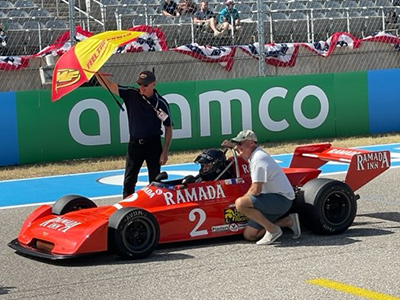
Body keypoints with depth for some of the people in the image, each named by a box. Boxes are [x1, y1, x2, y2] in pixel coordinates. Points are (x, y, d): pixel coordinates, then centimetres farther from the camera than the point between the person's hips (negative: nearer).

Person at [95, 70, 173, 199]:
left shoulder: (161, 103, -7)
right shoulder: (131, 94, -2)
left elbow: (168, 128, -3)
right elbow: (109, 85, -7)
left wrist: (165, 152, -8)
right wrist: (97, 72, -24)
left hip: (153, 145, -2)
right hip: (134, 144, 2)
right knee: (129, 181, 4)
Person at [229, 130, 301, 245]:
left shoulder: (258, 159, -18)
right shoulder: (254, 156, 12)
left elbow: (256, 191, -23)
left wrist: (242, 200, -4)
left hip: (281, 199, -10)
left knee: (240, 203, -28)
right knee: (249, 235, 7)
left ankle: (273, 229, -16)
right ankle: (288, 221, 13)